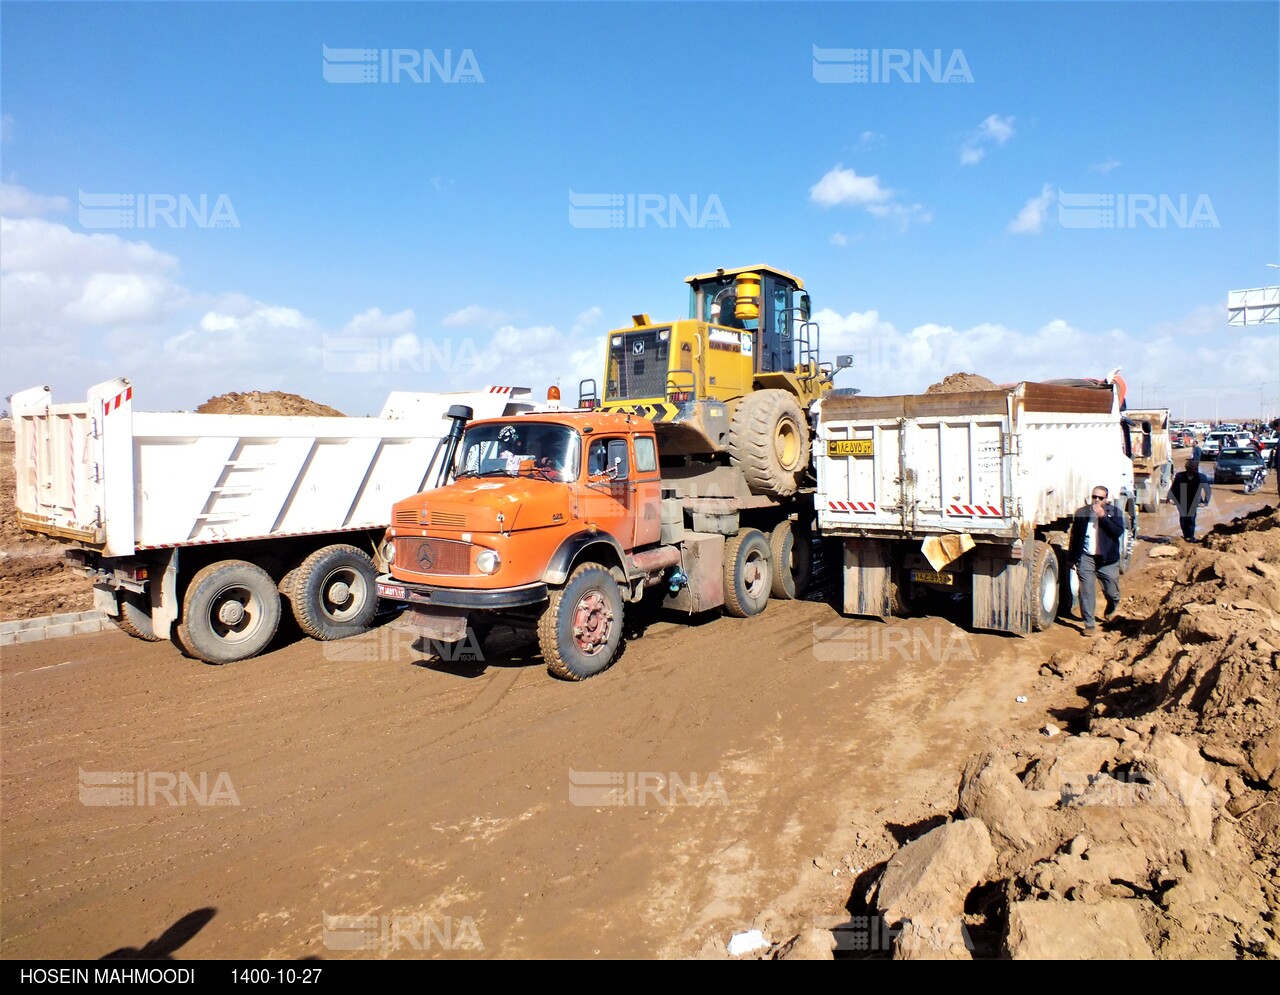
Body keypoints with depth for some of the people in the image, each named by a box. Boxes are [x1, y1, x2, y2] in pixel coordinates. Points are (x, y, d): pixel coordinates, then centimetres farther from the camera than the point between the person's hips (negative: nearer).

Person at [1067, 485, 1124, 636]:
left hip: (1108, 560, 0)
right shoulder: (1081, 513, 6)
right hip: (1085, 558, 1)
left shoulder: (1114, 512, 2)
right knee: (1087, 592, -4)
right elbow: (1074, 536, 11)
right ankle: (1089, 624, 4)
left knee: (1112, 592, 9)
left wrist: (1103, 516, -21)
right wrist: (1071, 558, 9)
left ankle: (1109, 613, 41)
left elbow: (1118, 532, -14)